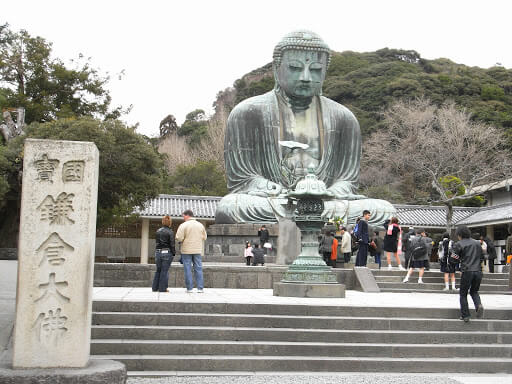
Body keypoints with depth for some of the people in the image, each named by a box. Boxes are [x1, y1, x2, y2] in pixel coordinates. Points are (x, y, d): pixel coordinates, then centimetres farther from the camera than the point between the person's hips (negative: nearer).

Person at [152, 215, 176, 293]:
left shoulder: (158, 231, 7)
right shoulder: (170, 232, -9)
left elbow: (156, 242, 11)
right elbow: (172, 244, -9)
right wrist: (173, 253, -2)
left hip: (158, 252, 5)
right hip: (167, 252, -5)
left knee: (158, 270, 14)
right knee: (164, 271, 1)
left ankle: (155, 287, 16)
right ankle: (162, 288, 3)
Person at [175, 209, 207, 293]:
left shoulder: (183, 225, -8)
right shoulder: (200, 225, 6)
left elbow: (179, 238, -13)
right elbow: (204, 237, 9)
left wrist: (183, 240, 8)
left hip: (186, 250, -3)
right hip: (198, 250, 3)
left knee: (187, 269, 3)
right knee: (198, 268, 6)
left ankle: (189, 288, 4)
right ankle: (200, 288, 4)